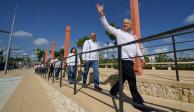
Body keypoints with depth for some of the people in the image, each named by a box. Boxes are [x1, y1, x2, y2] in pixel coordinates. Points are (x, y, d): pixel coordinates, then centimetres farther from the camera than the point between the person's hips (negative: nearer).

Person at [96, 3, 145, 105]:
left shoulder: (133, 36, 25)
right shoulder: (118, 32, 7)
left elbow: (137, 47, 26)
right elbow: (107, 26, 0)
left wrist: (141, 57, 17)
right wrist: (102, 14, -8)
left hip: (130, 60, 8)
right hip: (124, 59, -8)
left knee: (124, 77, 13)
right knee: (132, 79, -9)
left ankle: (113, 92, 30)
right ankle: (138, 100, 6)